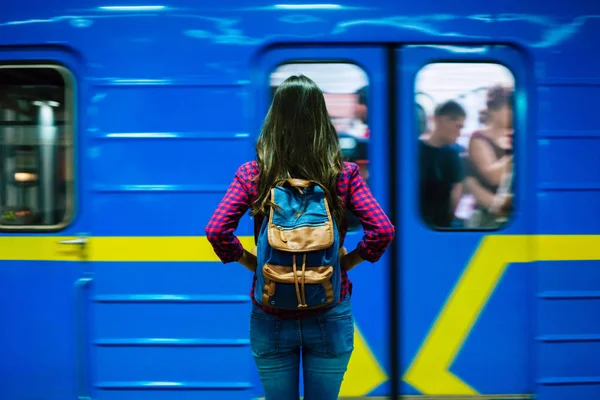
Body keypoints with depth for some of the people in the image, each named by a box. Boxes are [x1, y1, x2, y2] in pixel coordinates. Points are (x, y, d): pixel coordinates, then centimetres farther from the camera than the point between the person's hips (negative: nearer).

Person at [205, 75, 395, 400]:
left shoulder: (251, 174, -7)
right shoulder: (344, 174, -7)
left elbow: (216, 231, -15)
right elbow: (382, 230, -14)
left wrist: (250, 262, -1)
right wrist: (346, 262, -1)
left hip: (271, 318, 0)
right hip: (329, 317, 0)